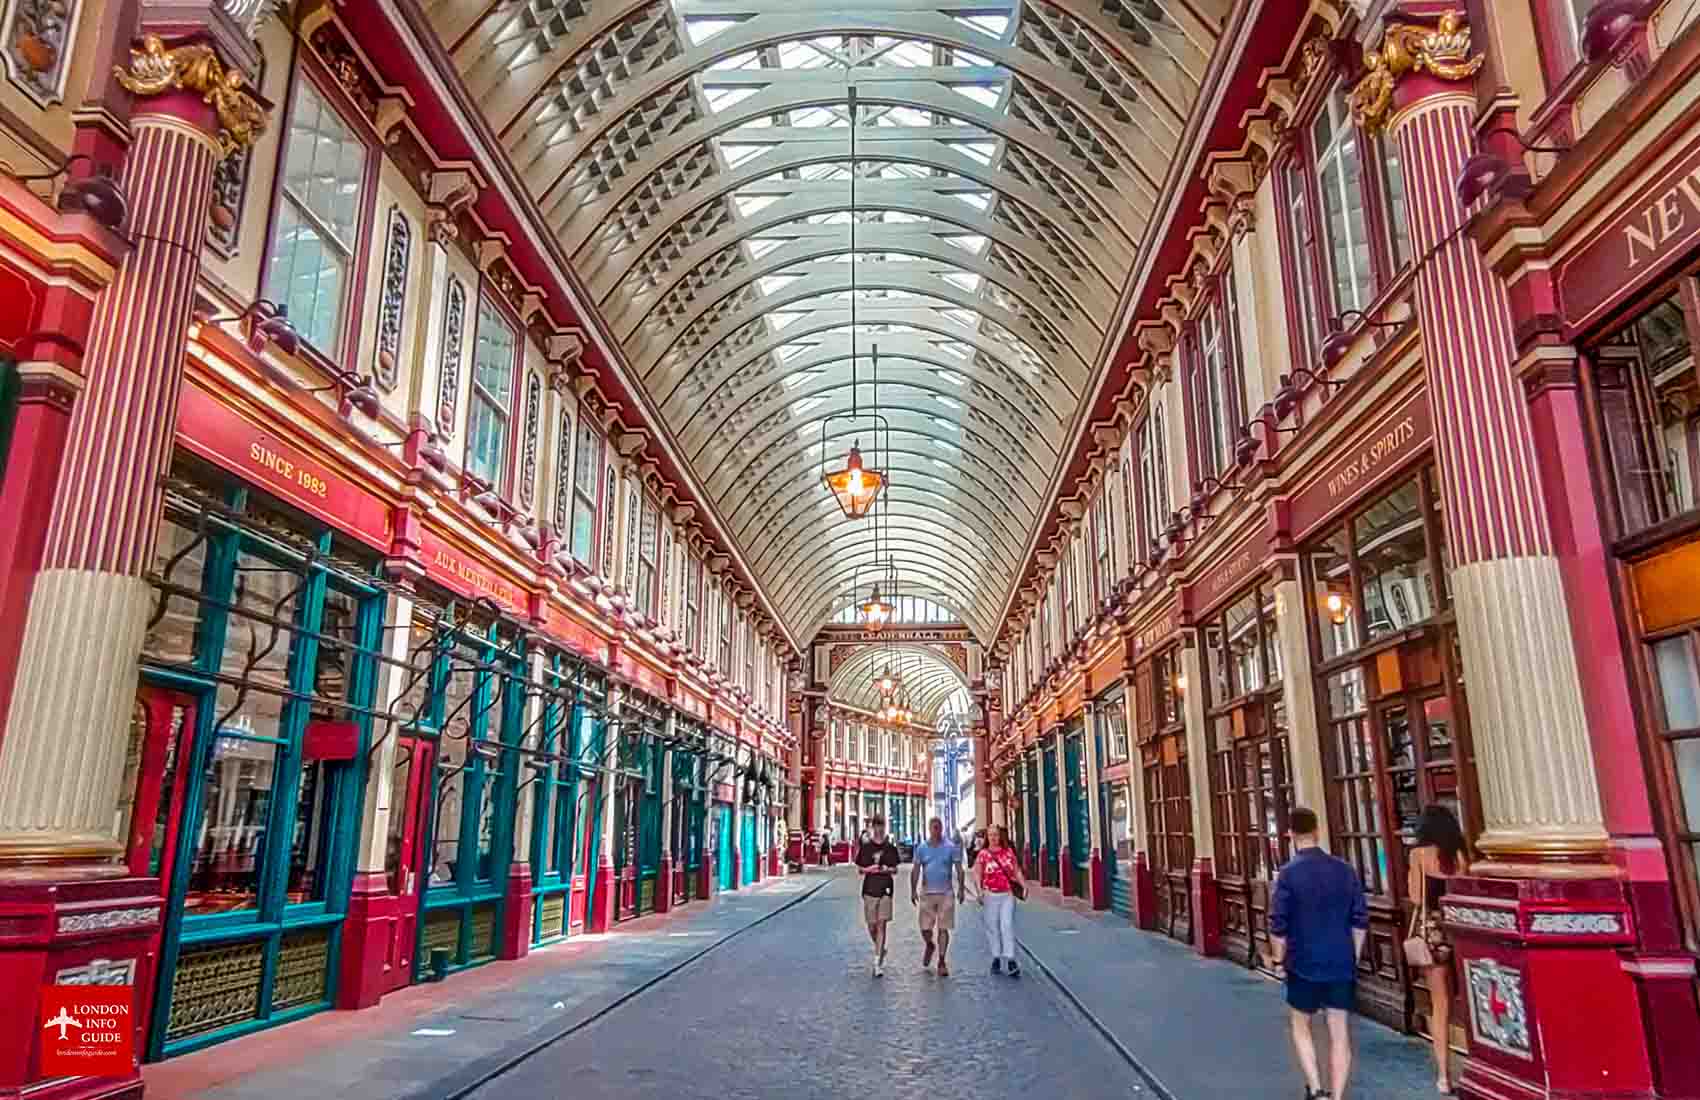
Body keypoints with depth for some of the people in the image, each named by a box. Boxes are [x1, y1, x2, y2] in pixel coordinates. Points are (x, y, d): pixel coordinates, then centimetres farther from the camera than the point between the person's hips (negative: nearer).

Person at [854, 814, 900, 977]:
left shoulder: (890, 848, 4)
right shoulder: (865, 847, 2)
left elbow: (895, 869, 9)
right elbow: (859, 870, 5)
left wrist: (887, 869, -12)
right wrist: (869, 869, -15)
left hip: (885, 890, -1)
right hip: (869, 890, 1)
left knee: (881, 925, -5)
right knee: (872, 927, 6)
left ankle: (877, 962, -2)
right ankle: (881, 950, 35)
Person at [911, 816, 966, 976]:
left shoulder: (951, 847, 1)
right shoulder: (921, 848, 5)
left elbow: (959, 869, 2)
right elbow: (915, 870, 6)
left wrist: (960, 888, -7)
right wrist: (913, 890, -1)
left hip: (946, 893, -1)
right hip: (927, 893, 1)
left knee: (943, 929, 0)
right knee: (925, 929, 1)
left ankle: (942, 962, 11)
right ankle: (930, 946, 34)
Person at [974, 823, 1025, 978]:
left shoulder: (1009, 851, 7)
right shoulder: (983, 854, 1)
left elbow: (1016, 871, 10)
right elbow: (977, 873, -3)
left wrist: (1024, 885, -4)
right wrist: (979, 889, -19)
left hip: (1007, 895, 0)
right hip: (990, 895, 0)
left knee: (1007, 926, -9)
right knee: (993, 927, 6)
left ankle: (1010, 959, -10)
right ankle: (996, 958, 18)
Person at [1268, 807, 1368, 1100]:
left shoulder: (1289, 873, -13)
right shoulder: (1344, 869, -1)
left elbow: (1278, 924, -11)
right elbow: (1360, 919, 4)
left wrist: (1279, 959, 3)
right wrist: (1353, 956, 15)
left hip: (1305, 964, -3)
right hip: (1342, 964, 3)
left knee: (1299, 1024, 16)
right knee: (1340, 1033, 9)